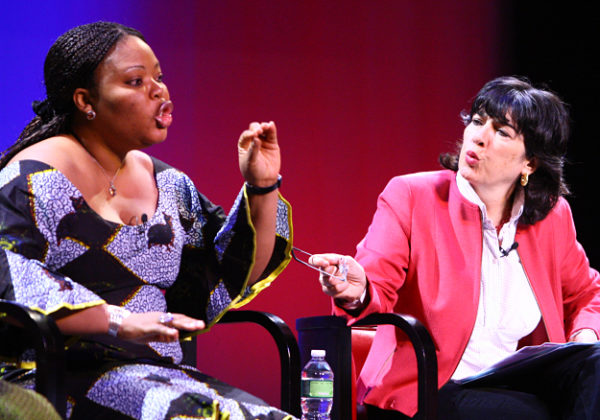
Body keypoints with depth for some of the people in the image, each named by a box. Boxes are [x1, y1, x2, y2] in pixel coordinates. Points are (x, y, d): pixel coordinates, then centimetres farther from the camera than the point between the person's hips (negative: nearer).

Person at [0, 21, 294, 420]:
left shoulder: (164, 183, 19)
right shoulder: (36, 178, -4)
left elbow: (231, 280, 21)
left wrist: (263, 188, 9)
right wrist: (120, 322, -28)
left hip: (157, 376, 7)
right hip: (65, 380, -7)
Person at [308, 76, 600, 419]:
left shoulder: (553, 216, 7)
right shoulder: (409, 196, -4)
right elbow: (378, 286, -14)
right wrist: (357, 294, -39)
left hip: (516, 385, 5)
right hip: (420, 391, -4)